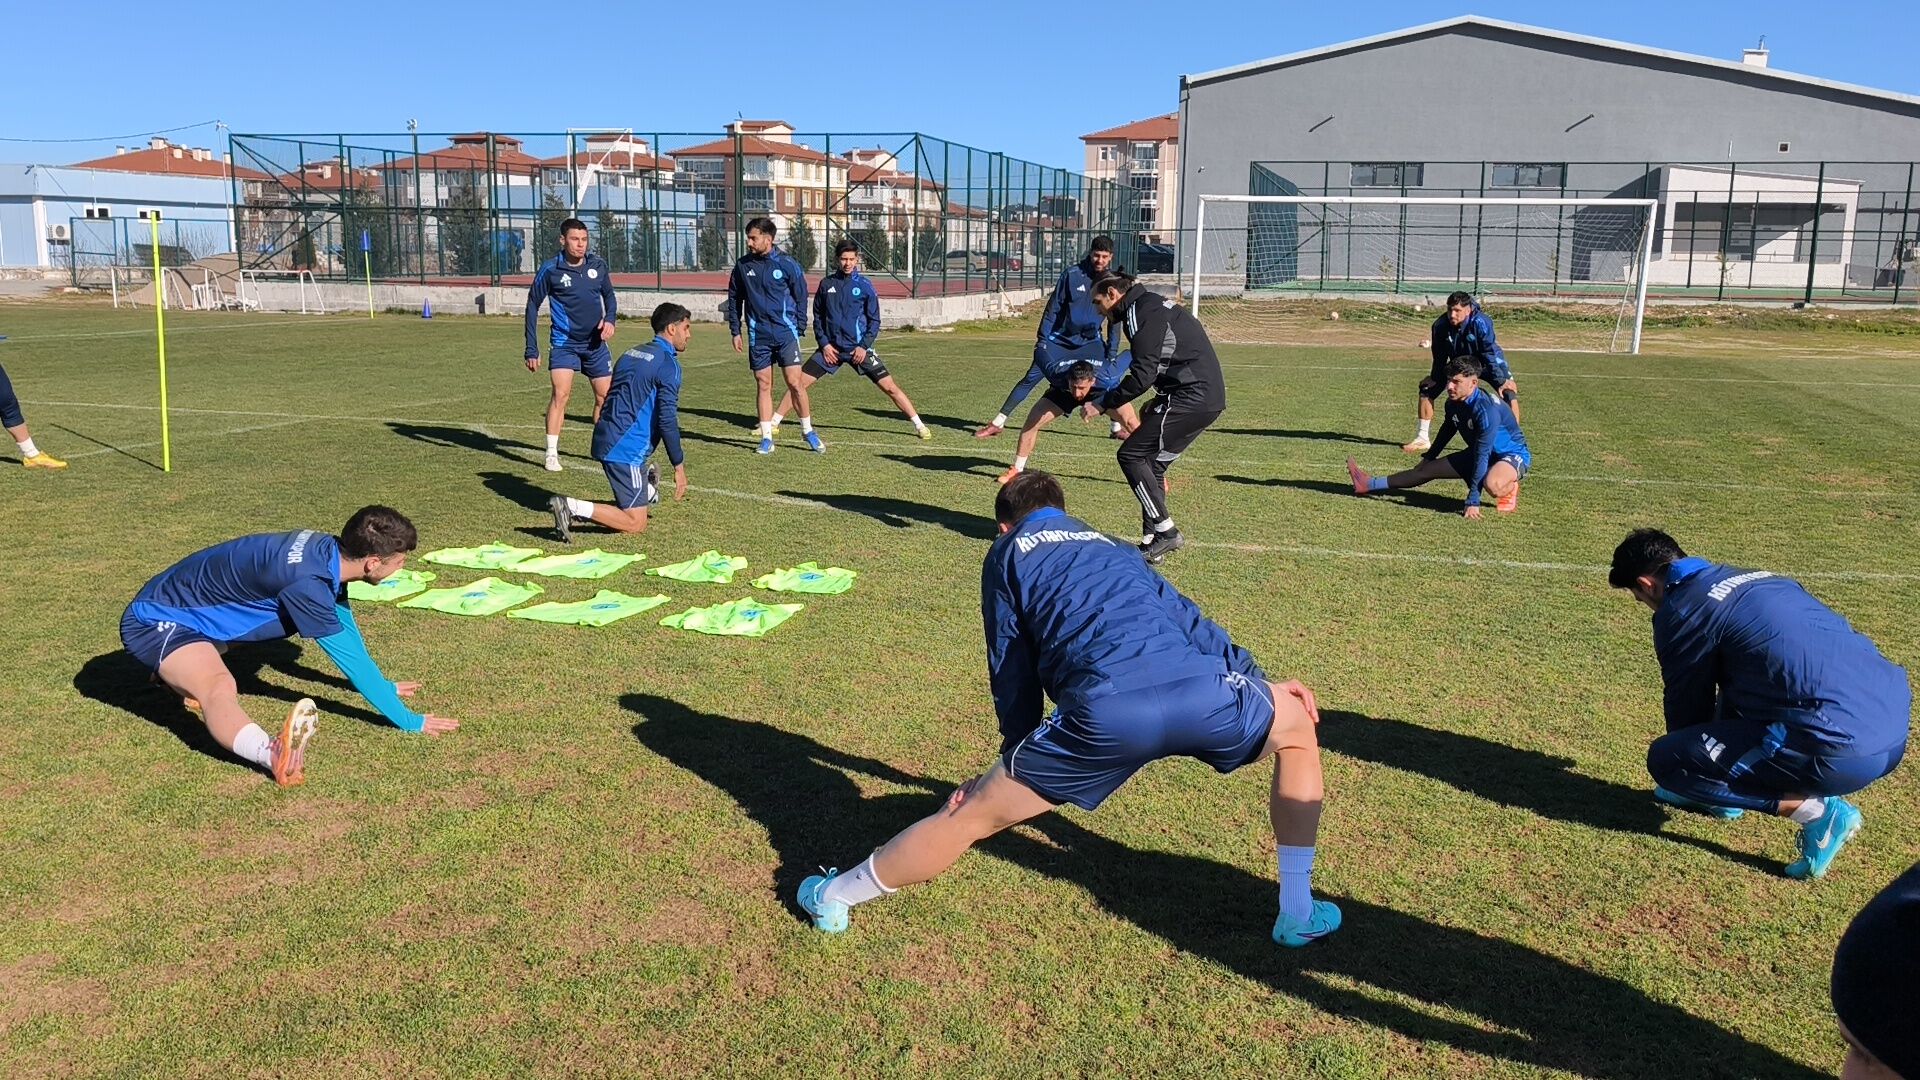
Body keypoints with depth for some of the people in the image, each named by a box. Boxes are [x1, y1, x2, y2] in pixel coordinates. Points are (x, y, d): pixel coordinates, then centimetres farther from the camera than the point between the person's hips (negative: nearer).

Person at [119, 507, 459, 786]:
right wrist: (408, 721, -21)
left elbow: (346, 630, 13)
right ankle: (275, 753, -69)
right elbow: (350, 656, -27)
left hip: (185, 605, 11)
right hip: (155, 621, -11)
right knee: (219, 687, -41)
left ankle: (181, 676, 50)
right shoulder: (306, 582, -32)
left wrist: (383, 686, 24)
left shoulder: (328, 551, -5)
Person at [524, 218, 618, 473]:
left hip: (596, 343, 4)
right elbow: (533, 306, -3)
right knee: (560, 394, -16)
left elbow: (609, 294, 16)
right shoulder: (550, 270, -10)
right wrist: (531, 349, -5)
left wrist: (609, 319, -5)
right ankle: (552, 454, -9)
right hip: (564, 343, -4)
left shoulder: (598, 265, -1)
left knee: (605, 397, 8)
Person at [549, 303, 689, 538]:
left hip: (605, 440, 10)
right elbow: (667, 419, -16)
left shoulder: (633, 353, 18)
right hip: (626, 450, -10)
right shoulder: (668, 363, -10)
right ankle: (573, 507, -18)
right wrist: (679, 466, -11)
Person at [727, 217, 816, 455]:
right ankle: (766, 438, 11)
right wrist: (736, 331, 10)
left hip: (785, 332, -2)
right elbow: (734, 299, 14)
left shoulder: (786, 264, -5)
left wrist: (798, 329, 1)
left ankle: (808, 432, 10)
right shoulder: (743, 266, 3)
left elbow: (801, 297, 3)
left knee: (795, 382, -5)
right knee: (763, 384, 4)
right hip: (757, 335, 3)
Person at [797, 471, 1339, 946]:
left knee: (974, 813, 13)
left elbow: (1012, 675, 22)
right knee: (1299, 730, 32)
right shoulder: (1112, 544, 36)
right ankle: (1298, 915, 37)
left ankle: (836, 895, 26)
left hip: (1107, 710, -3)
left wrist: (1013, 764, 30)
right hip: (1197, 688, 3)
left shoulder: (1008, 553, 24)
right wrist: (1257, 679, 34)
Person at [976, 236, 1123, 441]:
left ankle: (1118, 428, 3)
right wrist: (1042, 337, -7)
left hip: (1090, 341, 2)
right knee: (1031, 377, -7)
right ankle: (997, 423, 0)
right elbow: (1053, 307, -5)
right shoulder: (1072, 274, -12)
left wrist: (1112, 354, -5)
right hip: (1059, 338, -1)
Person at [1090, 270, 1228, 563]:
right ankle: (1152, 541, 13)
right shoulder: (1151, 305, 20)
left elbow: (1142, 374, -18)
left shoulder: (1142, 313, -11)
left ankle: (1165, 531, -7)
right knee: (1151, 462, 13)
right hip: (1208, 397, 10)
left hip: (1191, 397, -10)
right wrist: (1158, 404, 19)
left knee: (1132, 455, -6)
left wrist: (1104, 403, -9)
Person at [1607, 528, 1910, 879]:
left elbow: (1687, 704, 9)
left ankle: (1815, 810, -2)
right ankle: (1721, 794, 31)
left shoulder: (1680, 610, -2)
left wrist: (1689, 771, 29)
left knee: (1665, 760, -2)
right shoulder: (1752, 577, 22)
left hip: (1842, 752, -9)